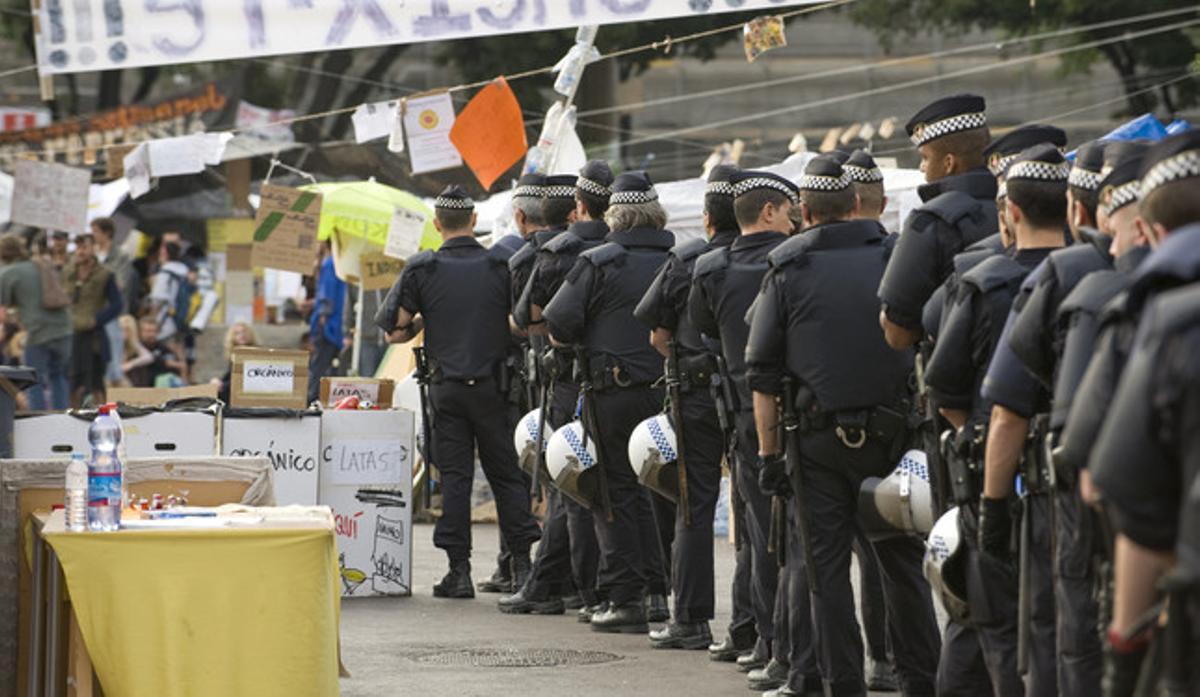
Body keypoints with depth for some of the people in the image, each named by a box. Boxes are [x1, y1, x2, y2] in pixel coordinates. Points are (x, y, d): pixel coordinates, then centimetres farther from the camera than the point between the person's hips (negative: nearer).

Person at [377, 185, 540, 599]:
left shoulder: (421, 269, -3)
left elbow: (394, 331, -2)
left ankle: (459, 570, 1)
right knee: (505, 474, 8)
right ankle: (522, 565, 5)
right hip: (492, 386, 1)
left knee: (454, 476, 3)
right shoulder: (500, 266, -2)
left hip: (446, 387, -1)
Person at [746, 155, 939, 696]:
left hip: (817, 437, -2)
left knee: (824, 567, 4)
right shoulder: (895, 259, 3)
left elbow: (763, 374, -3)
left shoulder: (786, 272, -1)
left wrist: (768, 453, 1)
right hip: (891, 430, 2)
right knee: (904, 561, 10)